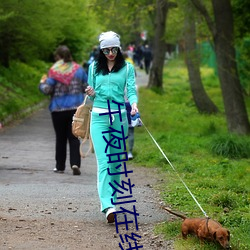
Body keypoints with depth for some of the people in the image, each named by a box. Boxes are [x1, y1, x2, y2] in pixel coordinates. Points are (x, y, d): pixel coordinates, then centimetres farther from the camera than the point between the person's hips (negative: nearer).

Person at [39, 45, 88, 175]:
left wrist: (42, 83, 9)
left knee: (60, 138, 10)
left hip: (58, 109, -2)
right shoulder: (78, 69, 2)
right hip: (76, 108, 2)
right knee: (74, 137, 4)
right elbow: (87, 87, 6)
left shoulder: (54, 71, -9)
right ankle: (75, 163, -14)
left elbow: (47, 90, -12)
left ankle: (60, 166, 16)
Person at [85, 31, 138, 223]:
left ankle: (112, 198, 23)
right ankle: (108, 205, -23)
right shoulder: (94, 68, 11)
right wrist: (91, 94, -7)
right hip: (99, 117, 0)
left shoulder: (127, 68, 6)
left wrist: (134, 104, -24)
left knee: (117, 160, 7)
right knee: (103, 161, -12)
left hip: (119, 117, 0)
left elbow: (131, 89, -4)